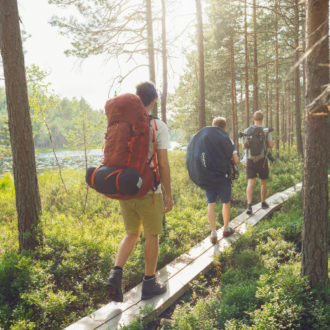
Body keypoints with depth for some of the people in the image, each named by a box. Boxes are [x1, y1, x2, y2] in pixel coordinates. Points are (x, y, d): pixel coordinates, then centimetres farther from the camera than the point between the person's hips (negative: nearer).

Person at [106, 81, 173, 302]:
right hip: (149, 191, -4)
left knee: (131, 234, 20)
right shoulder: (158, 126, -9)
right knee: (152, 236, 13)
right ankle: (149, 284, 24)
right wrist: (169, 195, -3)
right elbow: (163, 164, -12)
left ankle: (116, 275, 3)